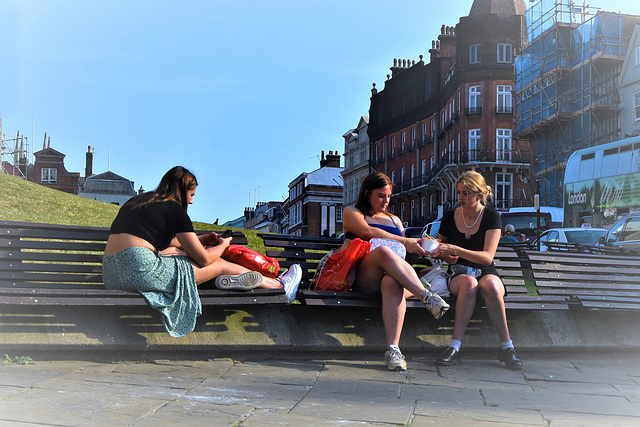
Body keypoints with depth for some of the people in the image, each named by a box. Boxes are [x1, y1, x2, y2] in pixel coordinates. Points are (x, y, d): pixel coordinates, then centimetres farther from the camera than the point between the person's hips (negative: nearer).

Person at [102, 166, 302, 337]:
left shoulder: (137, 201, 21)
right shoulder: (173, 208, -4)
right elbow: (204, 259, 0)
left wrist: (200, 239, 38)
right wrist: (223, 244, 20)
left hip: (111, 274, 9)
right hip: (141, 271, -9)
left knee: (178, 252, 25)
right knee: (220, 265, 5)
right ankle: (280, 286, 20)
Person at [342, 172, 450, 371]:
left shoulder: (394, 220, 35)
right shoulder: (351, 213, 20)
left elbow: (406, 249, 31)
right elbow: (367, 231, -2)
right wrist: (404, 242, -8)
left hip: (393, 274, 3)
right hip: (362, 276, -3)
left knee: (392, 283, -38)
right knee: (384, 251, -38)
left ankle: (393, 348, -49)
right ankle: (426, 296, -45)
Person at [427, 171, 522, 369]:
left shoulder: (491, 217, -1)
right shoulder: (449, 217, 8)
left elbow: (487, 257, -13)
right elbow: (441, 249, 25)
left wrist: (456, 250, -25)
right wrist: (444, 254, 0)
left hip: (486, 272, -1)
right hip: (458, 273, 1)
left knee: (490, 285, -39)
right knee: (469, 282, -38)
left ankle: (506, 346, -28)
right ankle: (455, 347, -39)